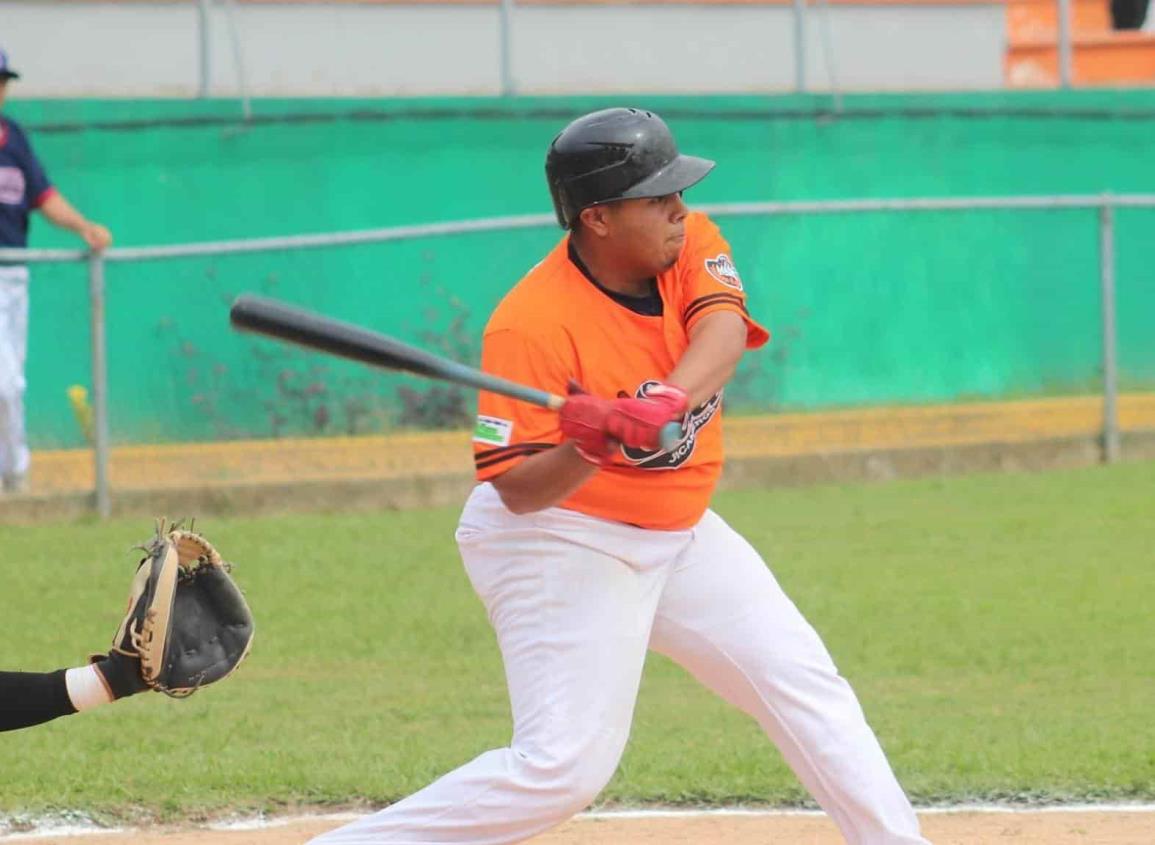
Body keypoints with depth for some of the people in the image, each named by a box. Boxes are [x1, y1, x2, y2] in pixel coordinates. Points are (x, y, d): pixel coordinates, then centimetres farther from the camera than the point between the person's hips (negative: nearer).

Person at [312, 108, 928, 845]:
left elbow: (724, 330, -27)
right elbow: (518, 491, -23)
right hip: (562, 542, -7)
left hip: (677, 533, 7)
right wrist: (588, 448, -43)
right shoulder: (533, 325, -25)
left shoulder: (689, 245, -6)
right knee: (564, 764, -17)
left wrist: (668, 400, -46)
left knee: (806, 684, 7)